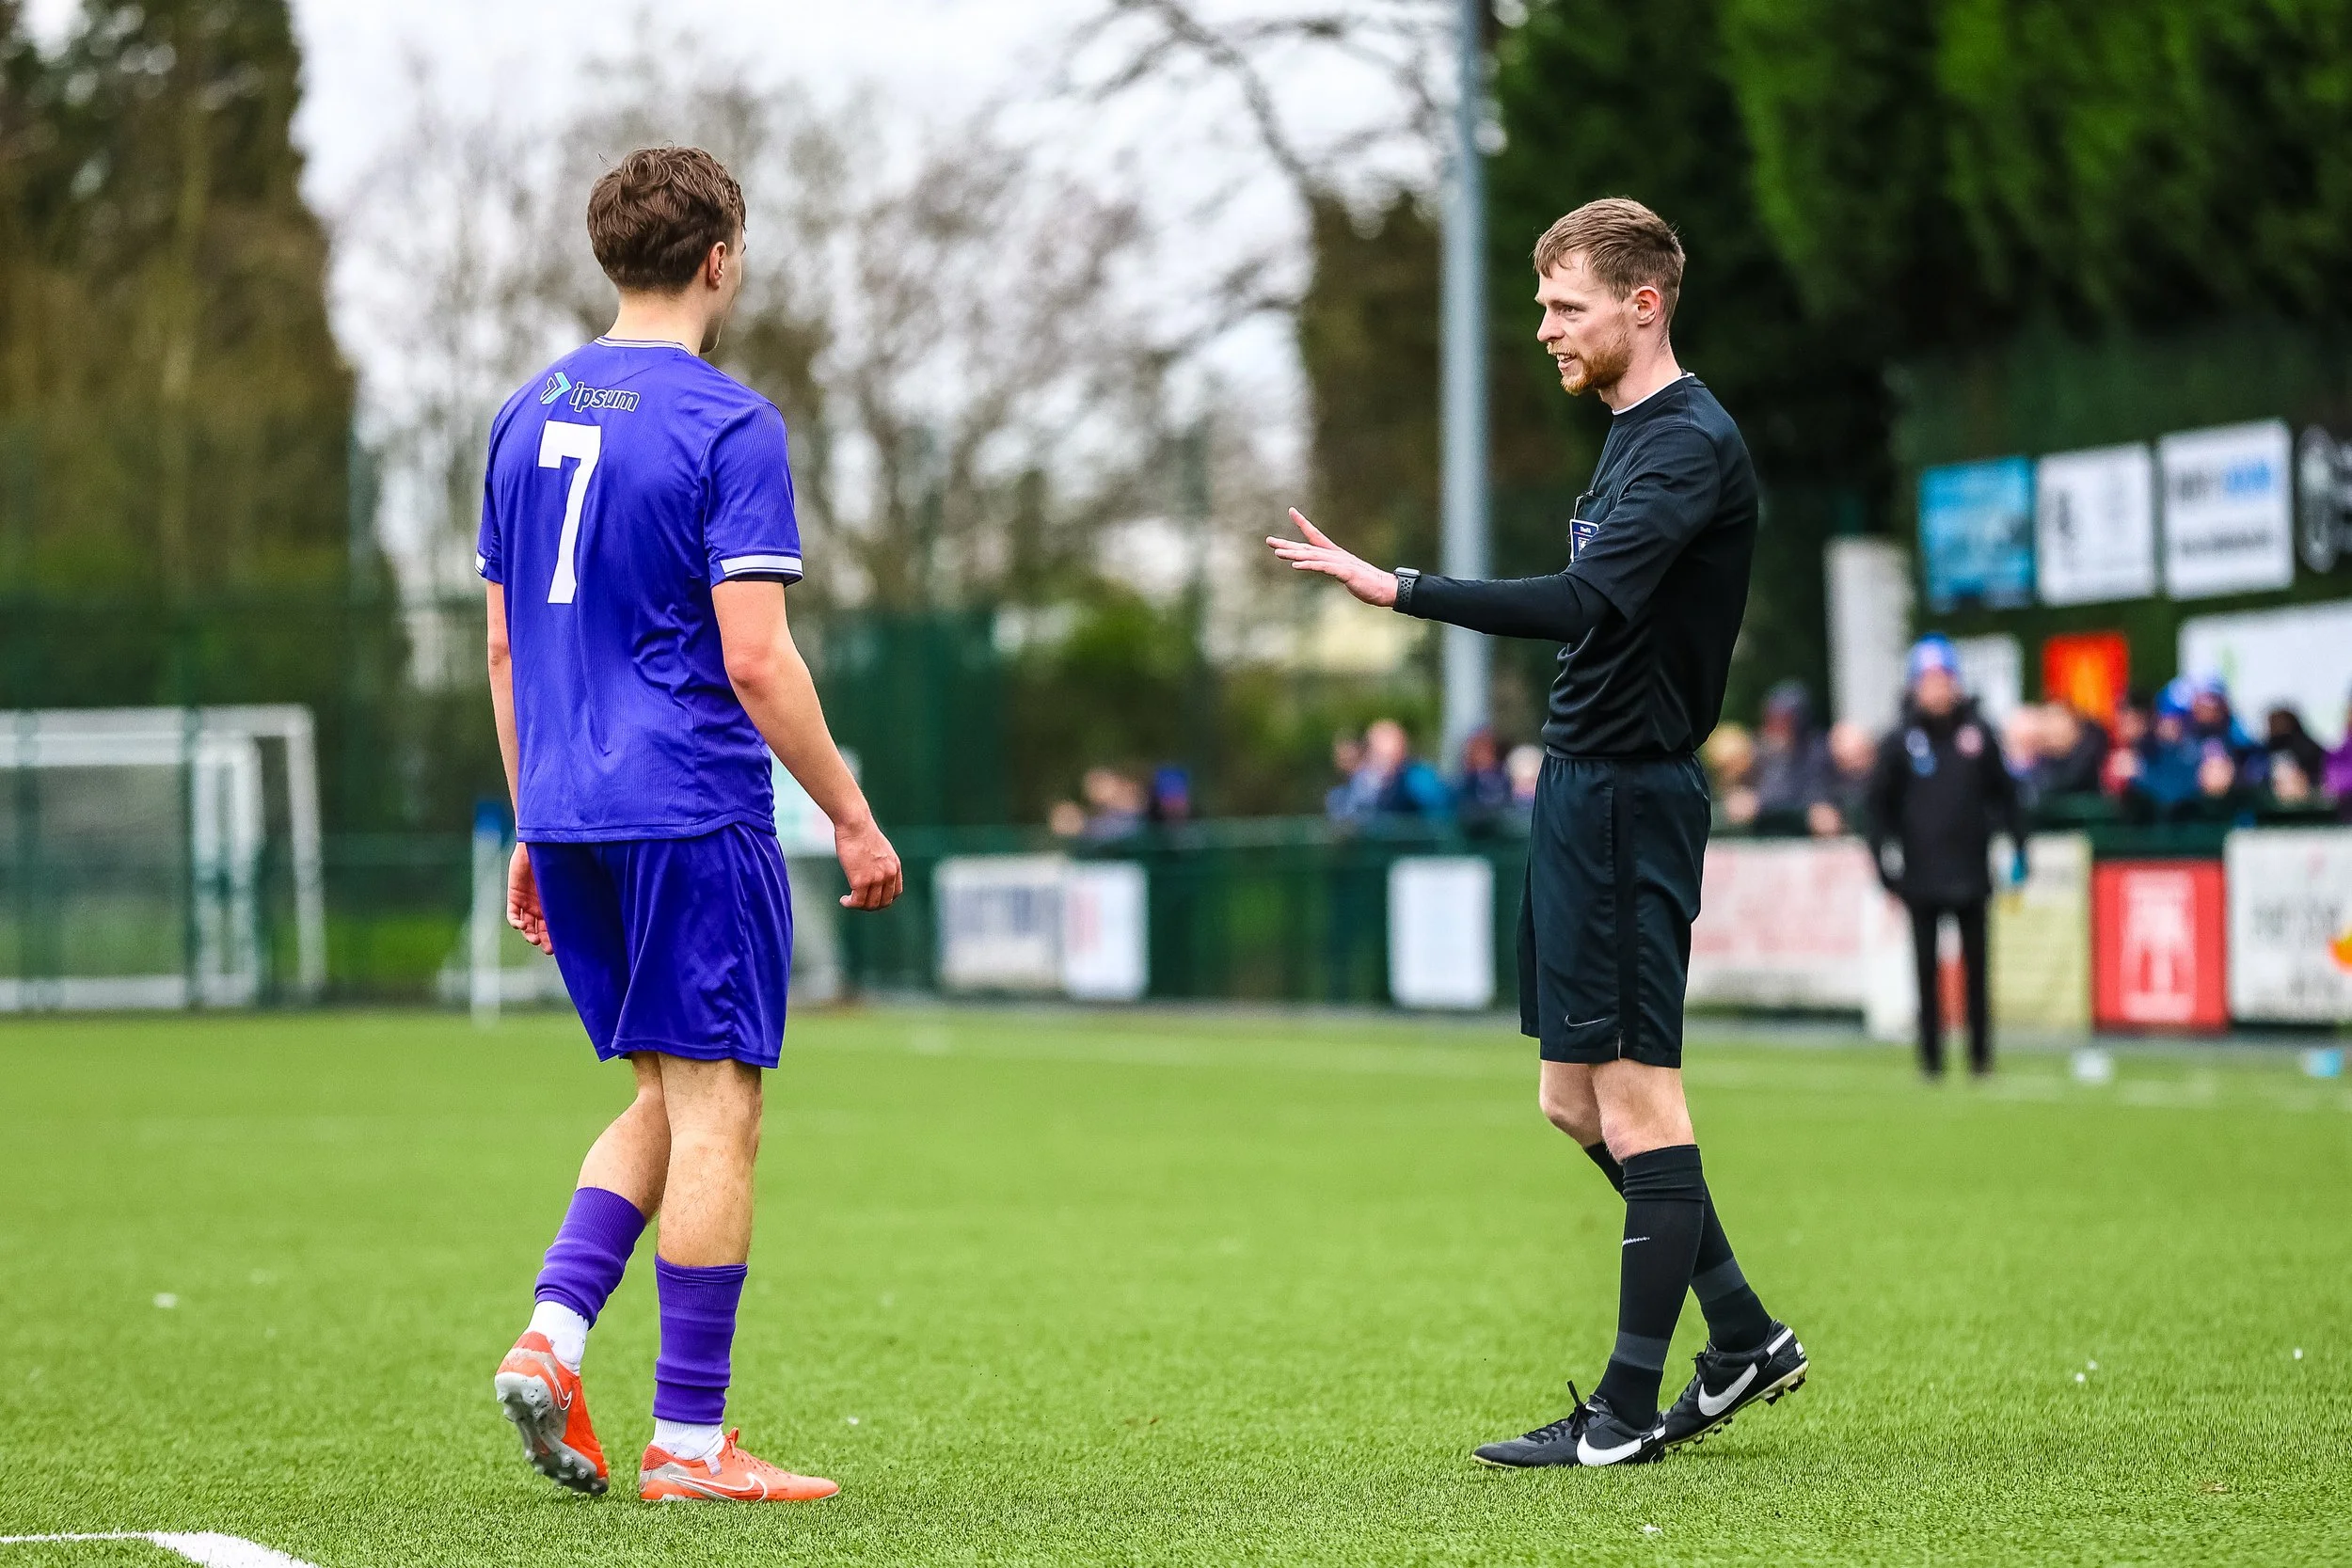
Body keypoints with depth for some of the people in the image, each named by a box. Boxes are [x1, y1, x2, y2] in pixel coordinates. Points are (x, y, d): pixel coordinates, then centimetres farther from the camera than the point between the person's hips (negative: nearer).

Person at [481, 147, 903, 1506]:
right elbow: (756, 659, -15)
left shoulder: (533, 415, 12)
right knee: (717, 1107, 0)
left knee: (672, 1097, 19)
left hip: (569, 819, 7)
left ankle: (551, 1339, 2)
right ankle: (689, 1440, 1)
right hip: (694, 811, -7)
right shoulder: (728, 424, -10)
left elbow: (505, 644, 15)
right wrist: (854, 819, -7)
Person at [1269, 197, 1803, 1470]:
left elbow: (1581, 604, -28)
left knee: (1637, 1101, -6)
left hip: (1628, 796, -10)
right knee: (1577, 1101, 13)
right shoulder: (1634, 436, 17)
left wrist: (1398, 589, -29)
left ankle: (1629, 1411, -2)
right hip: (1582, 788, 10)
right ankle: (1743, 1338, 22)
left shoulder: (1691, 445, -15)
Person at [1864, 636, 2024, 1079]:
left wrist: (2018, 848, 5)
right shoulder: (1900, 742, 0)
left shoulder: (1978, 733, 4)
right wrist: (1884, 864, -2)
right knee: (1926, 967, 3)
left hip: (1970, 872, 1)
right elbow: (1880, 806, 3)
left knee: (1976, 966, 6)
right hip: (1921, 873, -1)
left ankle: (1980, 1053, 14)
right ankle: (1931, 1055, 9)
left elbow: (2004, 793, 9)